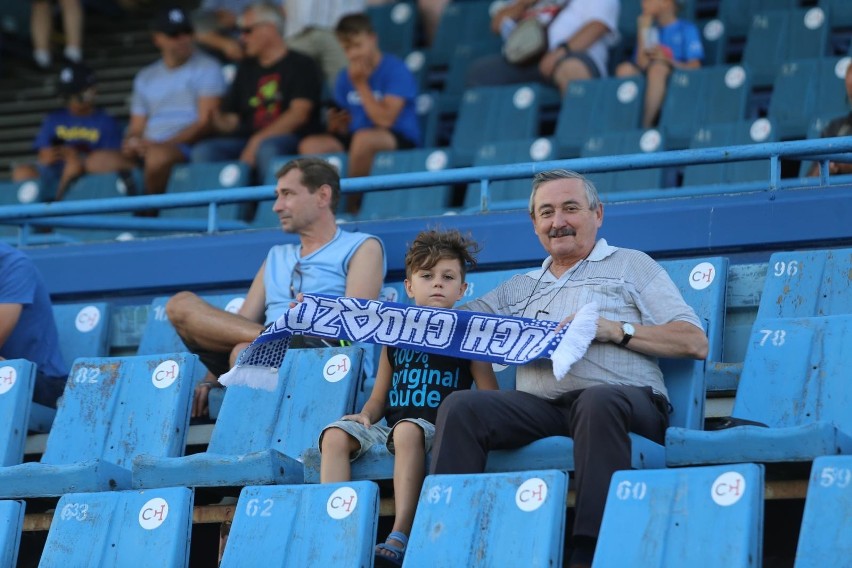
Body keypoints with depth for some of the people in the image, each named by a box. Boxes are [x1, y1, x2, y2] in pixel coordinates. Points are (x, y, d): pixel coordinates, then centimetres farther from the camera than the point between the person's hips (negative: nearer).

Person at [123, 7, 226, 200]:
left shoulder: (206, 68, 7)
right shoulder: (145, 77, 24)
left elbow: (205, 122, -3)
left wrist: (163, 144, -15)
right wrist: (132, 143, -3)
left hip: (187, 147, -5)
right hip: (145, 151, 5)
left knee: (158, 156, -39)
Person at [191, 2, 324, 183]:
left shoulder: (300, 65, 6)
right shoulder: (246, 68, 26)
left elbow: (299, 113, -7)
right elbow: (231, 117, 22)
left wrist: (258, 141, -14)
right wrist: (219, 122, -3)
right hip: (247, 140, 5)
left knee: (268, 148, -39)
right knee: (203, 151, -21)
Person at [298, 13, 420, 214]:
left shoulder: (395, 69, -8)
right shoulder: (345, 77, 11)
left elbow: (385, 120, -18)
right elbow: (342, 129, 17)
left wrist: (361, 84, -15)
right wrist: (335, 125, -7)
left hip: (401, 140, -6)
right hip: (354, 141, 6)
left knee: (363, 138, -38)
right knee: (310, 145, -17)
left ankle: (352, 207, -24)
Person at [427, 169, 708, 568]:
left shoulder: (629, 265, 18)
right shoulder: (520, 288, 32)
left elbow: (695, 342, 7)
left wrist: (617, 330, -6)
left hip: (620, 398, -4)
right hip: (541, 408, 4)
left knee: (598, 400, -39)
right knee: (460, 406, -22)